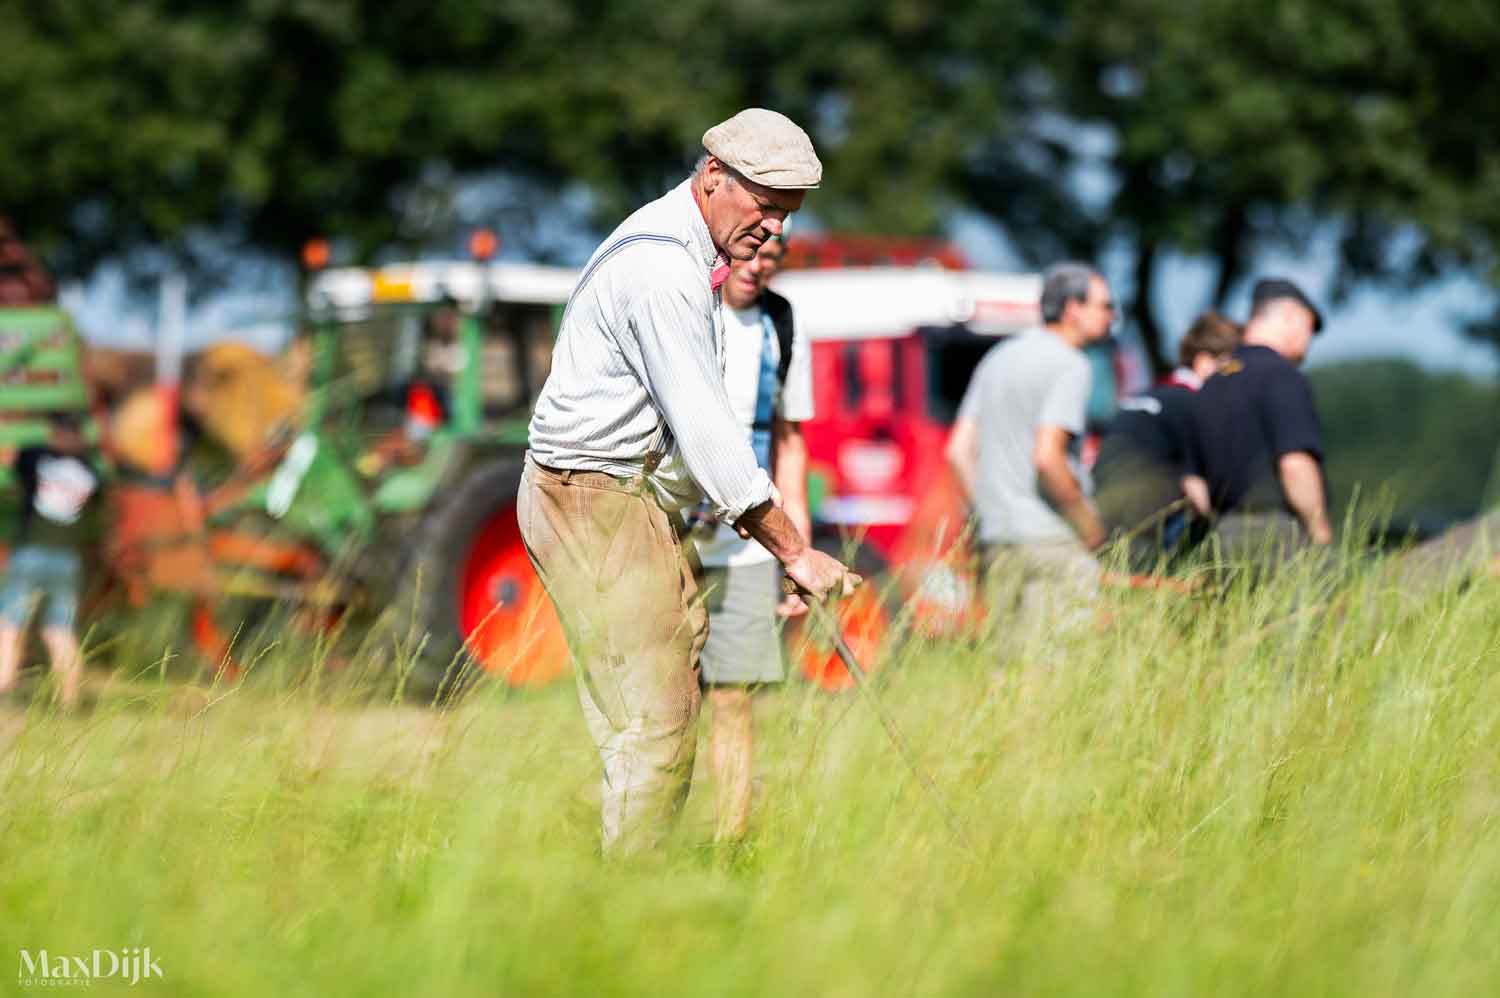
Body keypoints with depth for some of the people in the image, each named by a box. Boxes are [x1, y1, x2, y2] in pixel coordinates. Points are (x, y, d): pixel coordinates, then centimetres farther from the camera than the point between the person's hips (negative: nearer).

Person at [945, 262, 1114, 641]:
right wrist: (1088, 521, -10)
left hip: (996, 536, 8)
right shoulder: (1070, 366, -9)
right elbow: (1047, 456, -20)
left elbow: (958, 451, 15)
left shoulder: (998, 358, 17)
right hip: (1050, 537, -8)